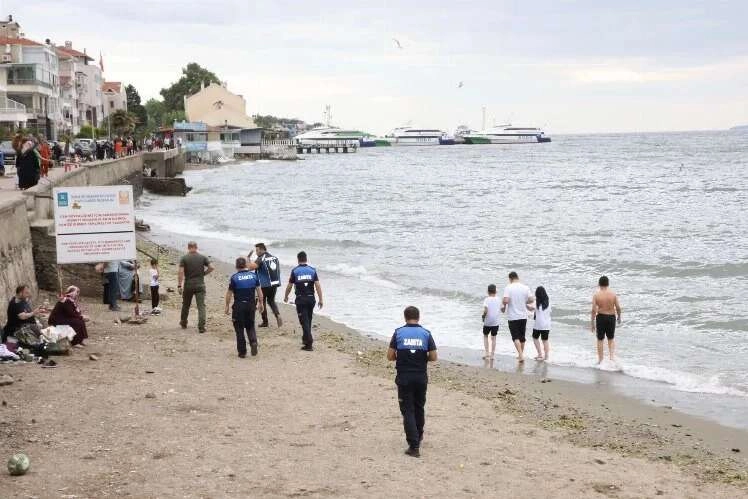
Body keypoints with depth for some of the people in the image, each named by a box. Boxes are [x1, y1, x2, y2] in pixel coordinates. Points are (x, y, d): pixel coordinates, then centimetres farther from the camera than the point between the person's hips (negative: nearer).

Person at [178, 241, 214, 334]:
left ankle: (183, 323, 34)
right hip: (200, 285, 0)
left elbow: (181, 272, -11)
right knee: (201, 306, -2)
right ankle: (201, 327, -11)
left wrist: (179, 286, -9)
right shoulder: (203, 258, -1)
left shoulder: (184, 258, -4)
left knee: (186, 305, 19)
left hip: (188, 285, 0)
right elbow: (212, 267, -8)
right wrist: (204, 273, 6)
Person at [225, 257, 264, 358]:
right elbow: (259, 290, 3)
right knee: (250, 326, 17)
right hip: (251, 304, 3)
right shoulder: (254, 275, 1)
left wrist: (227, 306, 4)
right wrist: (261, 303, 13)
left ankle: (242, 351, 7)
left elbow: (229, 293, -5)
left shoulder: (234, 278, -8)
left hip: (239, 305, -3)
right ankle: (253, 342, -9)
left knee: (239, 329, 6)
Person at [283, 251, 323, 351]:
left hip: (300, 299, -3)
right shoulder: (312, 270, 3)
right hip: (311, 298, 3)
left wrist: (286, 297, 18)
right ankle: (306, 338, 33)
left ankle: (309, 343, -14)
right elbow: (317, 285, -3)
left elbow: (289, 286, 1)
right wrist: (320, 299, 0)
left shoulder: (295, 271, -3)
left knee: (304, 321, -4)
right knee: (308, 320, 19)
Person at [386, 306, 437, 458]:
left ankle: (414, 446, -7)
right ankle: (418, 436, 40)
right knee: (419, 408, 22)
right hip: (421, 377, 2)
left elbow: (390, 356, -5)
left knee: (408, 411, 1)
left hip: (404, 378, -2)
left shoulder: (398, 333, -3)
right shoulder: (426, 334, -1)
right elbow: (433, 357, -3)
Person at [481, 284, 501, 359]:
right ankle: (492, 354, 8)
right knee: (493, 337, 9)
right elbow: (500, 309, 5)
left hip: (487, 322, -2)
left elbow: (485, 311, -22)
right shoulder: (498, 299, 0)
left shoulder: (487, 300, -12)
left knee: (485, 336, 16)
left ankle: (487, 353, 9)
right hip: (496, 322, 2)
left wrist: (483, 316, -6)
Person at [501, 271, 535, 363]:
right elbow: (531, 300, -4)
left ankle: (521, 355, -14)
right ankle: (521, 355, 27)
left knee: (516, 337, 0)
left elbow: (506, 300, -22)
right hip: (523, 316, 4)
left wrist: (503, 306, -2)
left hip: (512, 317, -4)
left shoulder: (508, 288, -11)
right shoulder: (525, 288, -2)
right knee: (522, 337, 16)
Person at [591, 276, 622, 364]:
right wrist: (619, 317, 14)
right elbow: (618, 308, -5)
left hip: (600, 317, -1)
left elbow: (594, 310, -12)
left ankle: (600, 360, 18)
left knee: (600, 340, 12)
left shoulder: (596, 295, -9)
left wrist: (592, 323, -5)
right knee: (611, 338, 20)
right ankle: (612, 356, 2)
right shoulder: (613, 294, -6)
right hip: (611, 317, 1)